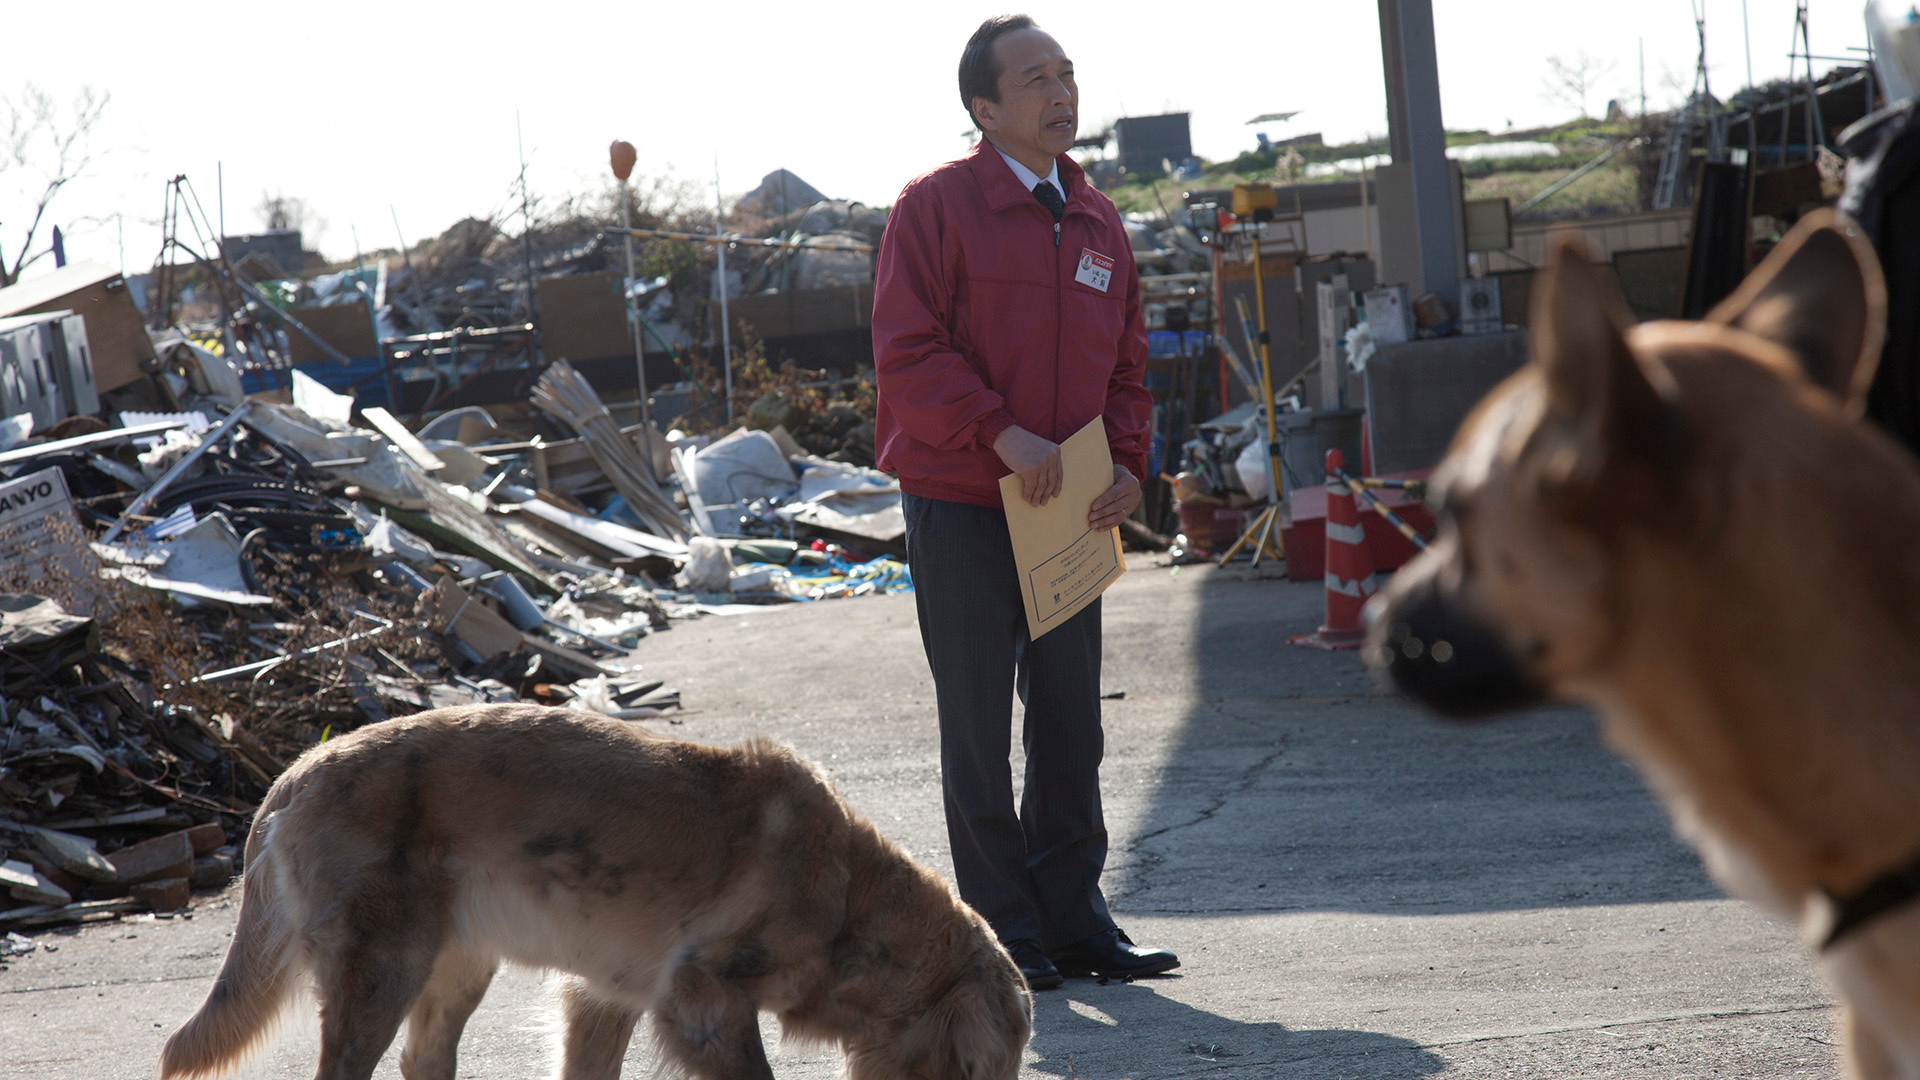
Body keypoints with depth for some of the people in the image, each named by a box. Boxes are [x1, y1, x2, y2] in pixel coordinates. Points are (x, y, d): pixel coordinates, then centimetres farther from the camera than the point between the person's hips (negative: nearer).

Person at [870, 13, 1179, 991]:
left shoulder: (1096, 222, 12)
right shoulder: (938, 206, -7)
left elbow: (1125, 364, 18)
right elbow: (907, 351, -13)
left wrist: (1128, 466, 1)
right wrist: (1003, 435, -22)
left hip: (1066, 511, 6)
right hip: (961, 509, -6)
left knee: (1071, 727, 9)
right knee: (979, 731, 1)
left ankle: (1073, 919, 17)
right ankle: (1002, 930, 7)